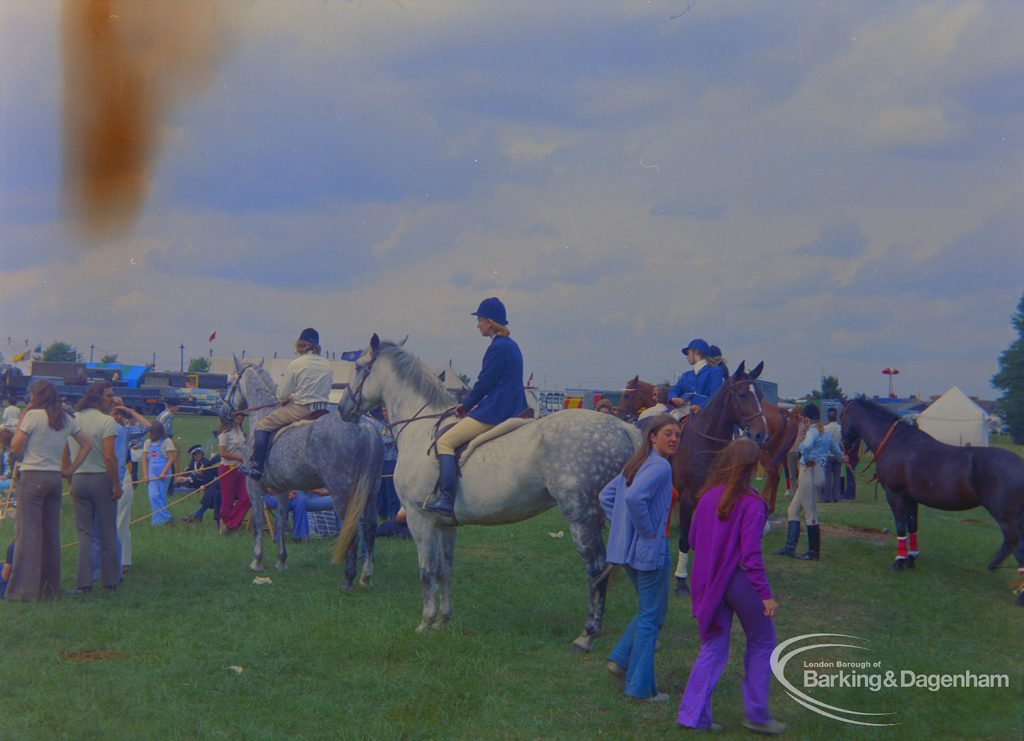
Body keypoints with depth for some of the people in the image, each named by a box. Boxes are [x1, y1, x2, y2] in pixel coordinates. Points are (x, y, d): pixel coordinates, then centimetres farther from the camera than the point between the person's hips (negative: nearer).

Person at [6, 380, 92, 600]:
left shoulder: (33, 415, -8)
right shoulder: (66, 419, 9)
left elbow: (15, 447, -6)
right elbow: (87, 444, 13)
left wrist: (21, 419, 2)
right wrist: (71, 469, 13)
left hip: (32, 478, -6)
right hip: (55, 479, 6)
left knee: (28, 533, -6)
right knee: (52, 533, 11)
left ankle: (25, 589, -10)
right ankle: (51, 586, 16)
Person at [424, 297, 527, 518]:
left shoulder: (498, 347, -14)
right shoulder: (511, 346, 17)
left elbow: (484, 383, -13)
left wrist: (466, 405, 2)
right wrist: (472, 404, 17)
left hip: (494, 413, -11)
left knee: (445, 441, -11)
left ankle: (446, 500, -19)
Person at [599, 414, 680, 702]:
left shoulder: (636, 463, 12)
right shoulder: (660, 467, -17)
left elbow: (606, 496, 17)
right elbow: (634, 498, -33)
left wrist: (623, 526, 12)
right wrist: (647, 531, -19)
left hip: (627, 548, 9)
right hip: (650, 549, -9)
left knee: (649, 611, 23)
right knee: (651, 616, 2)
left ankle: (620, 659, 14)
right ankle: (640, 686, 7)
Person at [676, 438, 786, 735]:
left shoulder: (707, 496, 1)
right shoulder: (751, 503, -15)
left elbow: (693, 538, 8)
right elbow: (750, 553, -18)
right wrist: (765, 594, -14)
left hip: (709, 584, 6)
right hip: (740, 581, -6)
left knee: (713, 647, 15)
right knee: (762, 643, 13)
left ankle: (692, 714, 10)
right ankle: (757, 715, 17)